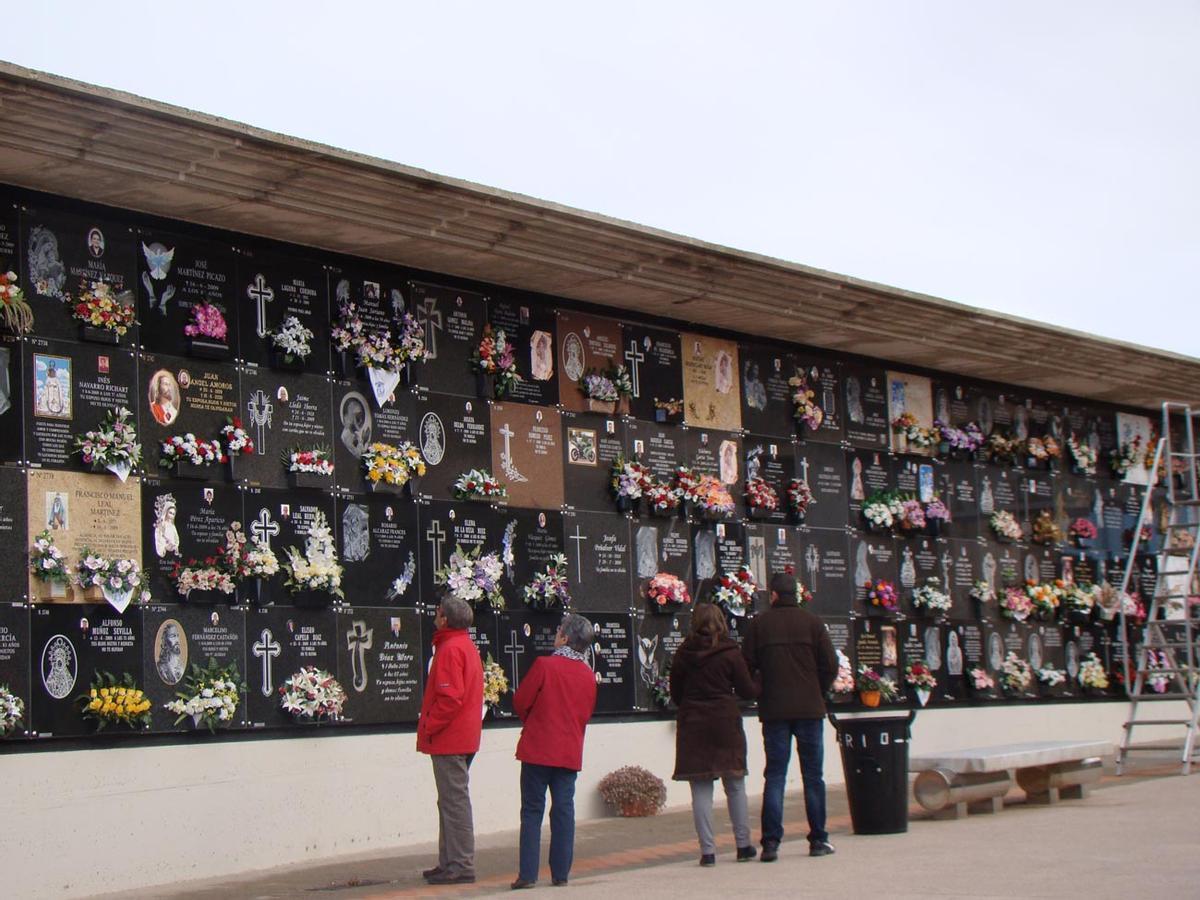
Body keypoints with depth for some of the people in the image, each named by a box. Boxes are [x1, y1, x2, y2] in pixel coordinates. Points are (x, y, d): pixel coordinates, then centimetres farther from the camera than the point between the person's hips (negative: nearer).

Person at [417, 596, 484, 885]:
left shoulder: (450, 649, -14)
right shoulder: (468, 646, 18)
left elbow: (450, 697, -23)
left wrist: (428, 728, -14)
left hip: (448, 740, -10)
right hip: (464, 739, 10)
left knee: (454, 803, -8)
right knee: (451, 802, 15)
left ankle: (461, 866, -6)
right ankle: (449, 863, 20)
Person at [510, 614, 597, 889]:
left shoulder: (544, 665, -10)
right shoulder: (588, 675, 5)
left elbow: (520, 702, -5)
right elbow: (586, 714, 12)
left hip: (538, 749, -4)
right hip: (570, 752, 4)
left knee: (532, 810, 1)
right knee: (564, 810, 7)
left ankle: (528, 874, -1)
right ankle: (561, 873, 7)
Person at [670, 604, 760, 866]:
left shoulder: (683, 653, 1)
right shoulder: (730, 653, -6)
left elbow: (675, 692, 7)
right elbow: (746, 690, -1)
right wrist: (762, 688, 19)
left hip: (692, 726, 1)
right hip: (726, 723, -1)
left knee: (701, 789, 2)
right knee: (735, 786, 11)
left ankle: (707, 850, -2)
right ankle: (743, 845, 15)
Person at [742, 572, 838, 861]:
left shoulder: (759, 623, 0)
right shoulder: (813, 622, -1)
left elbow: (747, 667, 0)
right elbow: (830, 665, -3)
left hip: (773, 710, 0)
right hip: (809, 709, 0)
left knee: (774, 775, 3)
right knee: (812, 775, 8)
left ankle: (771, 842, -5)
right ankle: (818, 840, 11)